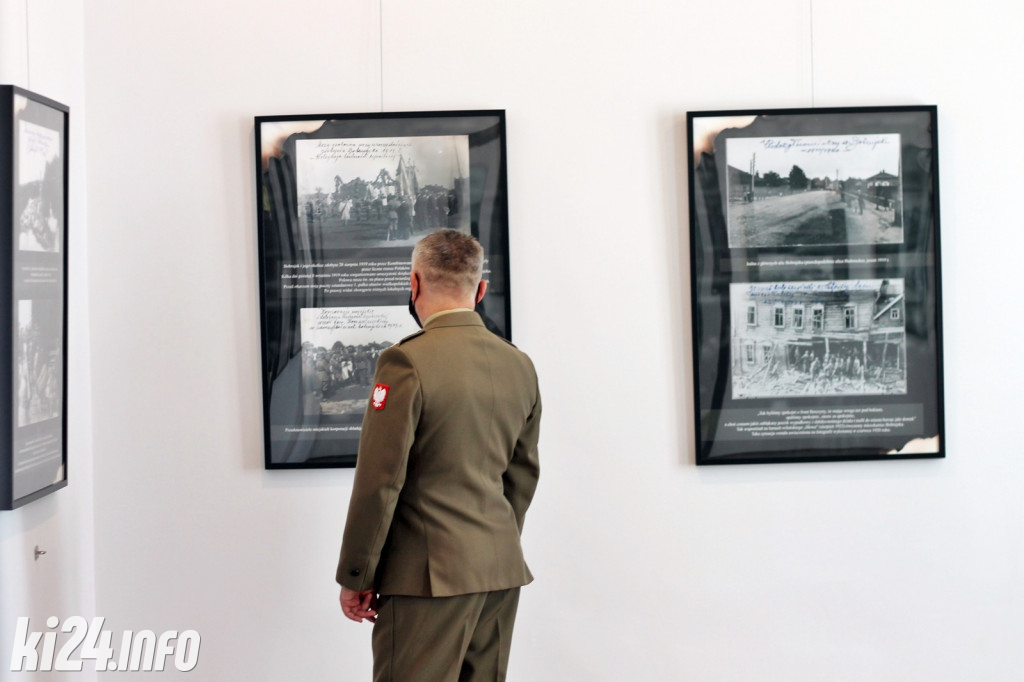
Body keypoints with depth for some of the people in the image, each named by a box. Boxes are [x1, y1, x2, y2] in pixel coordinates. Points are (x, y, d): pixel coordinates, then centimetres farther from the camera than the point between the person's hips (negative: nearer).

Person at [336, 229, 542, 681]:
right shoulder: (520, 364, 7)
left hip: (430, 575, -7)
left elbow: (379, 481, -14)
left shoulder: (407, 362, -14)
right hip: (502, 568, 7)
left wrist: (355, 577, -5)